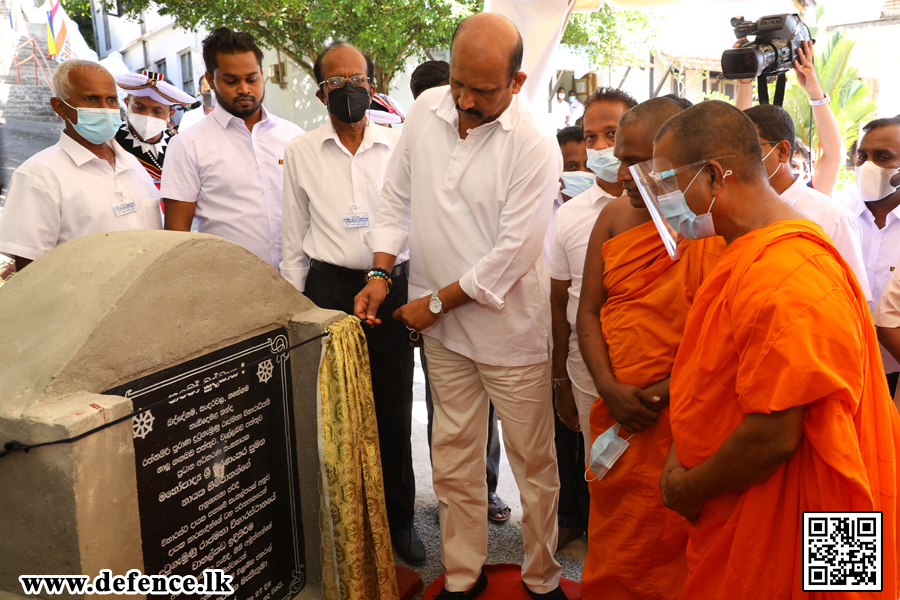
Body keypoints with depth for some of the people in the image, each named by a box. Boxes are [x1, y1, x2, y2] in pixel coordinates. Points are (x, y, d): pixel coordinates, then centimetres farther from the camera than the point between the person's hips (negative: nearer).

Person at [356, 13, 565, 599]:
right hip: (444, 329, 5)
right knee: (453, 458, 15)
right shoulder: (426, 110, 2)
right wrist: (381, 272, -3)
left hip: (511, 328, -4)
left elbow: (513, 252, -18)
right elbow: (398, 198, 10)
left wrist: (437, 302, -12)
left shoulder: (534, 148, -16)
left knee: (534, 462, 8)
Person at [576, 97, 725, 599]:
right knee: (611, 552, 16)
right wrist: (611, 389, -7)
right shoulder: (615, 217, 5)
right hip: (618, 418, 5)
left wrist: (667, 389, -17)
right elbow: (589, 311, 6)